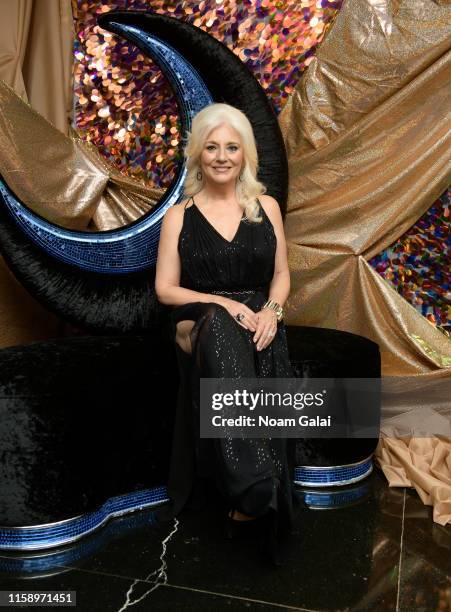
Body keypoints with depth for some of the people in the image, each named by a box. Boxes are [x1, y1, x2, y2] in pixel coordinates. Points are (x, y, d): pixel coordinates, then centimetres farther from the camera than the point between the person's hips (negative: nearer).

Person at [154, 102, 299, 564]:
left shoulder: (266, 207, 9)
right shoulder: (178, 215, 3)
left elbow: (281, 274, 12)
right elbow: (165, 289, 0)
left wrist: (271, 310, -11)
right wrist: (225, 304, -14)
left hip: (258, 322, 2)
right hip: (200, 325, -2)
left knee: (255, 361, -34)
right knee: (222, 332, -38)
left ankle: (247, 499, -19)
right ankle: (254, 492, -37)